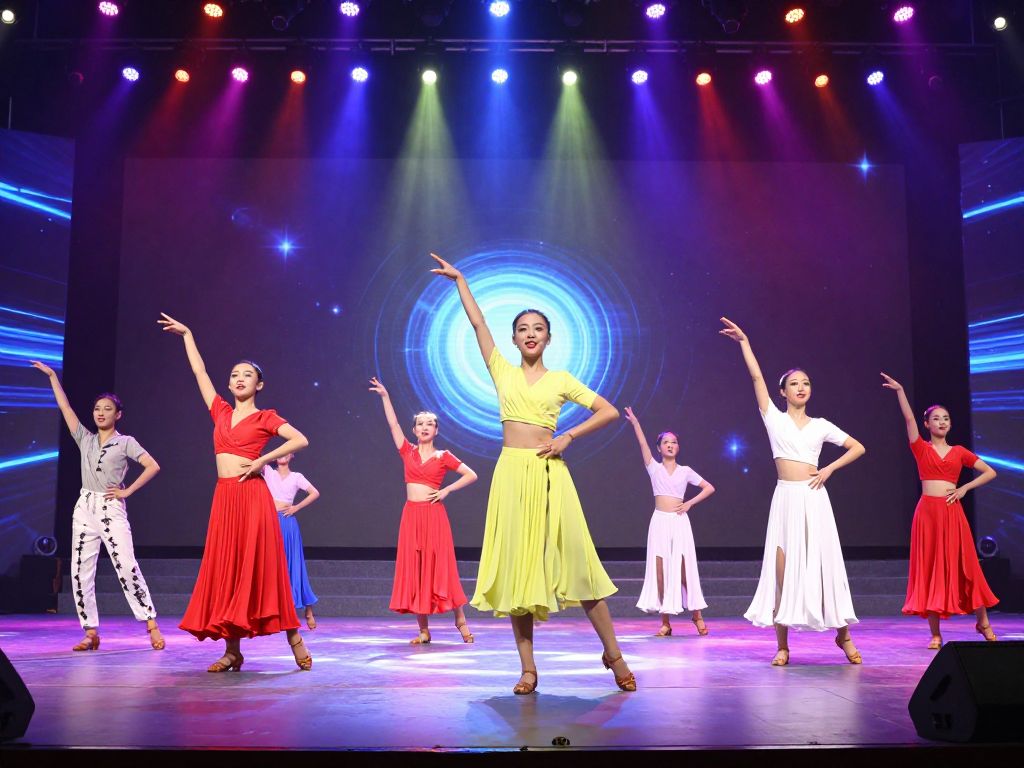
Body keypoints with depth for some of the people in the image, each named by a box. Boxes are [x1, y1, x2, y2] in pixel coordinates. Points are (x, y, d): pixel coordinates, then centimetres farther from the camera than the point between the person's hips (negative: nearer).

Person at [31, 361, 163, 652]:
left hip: (112, 509, -5)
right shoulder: (85, 439, 13)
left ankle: (151, 624, -9)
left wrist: (128, 491, -8)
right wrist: (52, 375, 10)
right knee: (80, 571, 0)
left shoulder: (125, 442, 2)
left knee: (127, 567, -13)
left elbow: (153, 466, -7)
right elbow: (65, 407, 11)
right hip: (85, 508, 5)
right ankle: (91, 632, 6)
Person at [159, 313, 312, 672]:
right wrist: (187, 335, 26)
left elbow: (301, 440, -11)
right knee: (225, 571, 3)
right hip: (224, 498, 5)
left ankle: (295, 641, 4)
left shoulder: (264, 418, 1)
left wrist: (261, 461, -12)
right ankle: (232, 651, 8)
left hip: (252, 496, -5)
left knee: (258, 569, -6)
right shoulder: (221, 412, 15)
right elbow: (200, 373, 21)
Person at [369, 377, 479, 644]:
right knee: (413, 570, 2)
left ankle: (460, 620, 11)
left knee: (440, 567, -2)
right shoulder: (408, 452, 9)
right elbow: (393, 424, 3)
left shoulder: (443, 456, 3)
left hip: (433, 515, -3)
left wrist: (446, 490, -5)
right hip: (411, 514, 3)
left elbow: (472, 475, 1)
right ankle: (423, 630, 8)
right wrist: (385, 396, -3)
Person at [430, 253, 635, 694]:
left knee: (576, 560, -3)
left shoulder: (561, 380, 8)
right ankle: (528, 668, 8)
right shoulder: (503, 373, 11)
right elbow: (477, 322, 11)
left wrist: (568, 437, -1)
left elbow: (609, 412, 7)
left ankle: (612, 652, 10)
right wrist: (459, 280, 13)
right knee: (516, 567, 2)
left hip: (549, 474, -1)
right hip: (511, 473, 2)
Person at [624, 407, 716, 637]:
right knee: (660, 571, -2)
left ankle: (697, 615, 14)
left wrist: (689, 503, 1)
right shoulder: (654, 468, 7)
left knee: (685, 569, -2)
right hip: (660, 522, 0)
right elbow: (643, 444, -5)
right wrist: (635, 423, -16)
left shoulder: (685, 471, 9)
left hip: (679, 522, 0)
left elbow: (709, 488, 11)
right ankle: (665, 622, 3)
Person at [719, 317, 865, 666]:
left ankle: (843, 635, 17)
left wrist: (829, 469, 3)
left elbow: (858, 448, 15)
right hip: (786, 499, -1)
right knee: (783, 569, -3)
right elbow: (756, 376, 0)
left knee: (826, 565, 2)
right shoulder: (774, 418, 6)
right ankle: (782, 646, 3)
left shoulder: (821, 425, 11)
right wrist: (744, 341, -2)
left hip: (814, 499, 1)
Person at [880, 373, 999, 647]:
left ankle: (983, 622, 22)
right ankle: (935, 634, 6)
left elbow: (990, 472, 14)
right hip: (927, 511, -1)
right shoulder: (921, 448, 6)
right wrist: (900, 391, -18)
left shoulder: (959, 452, 11)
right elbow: (909, 419, -7)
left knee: (964, 566, 3)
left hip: (952, 512, 1)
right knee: (930, 569, 1)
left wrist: (964, 488, 2)